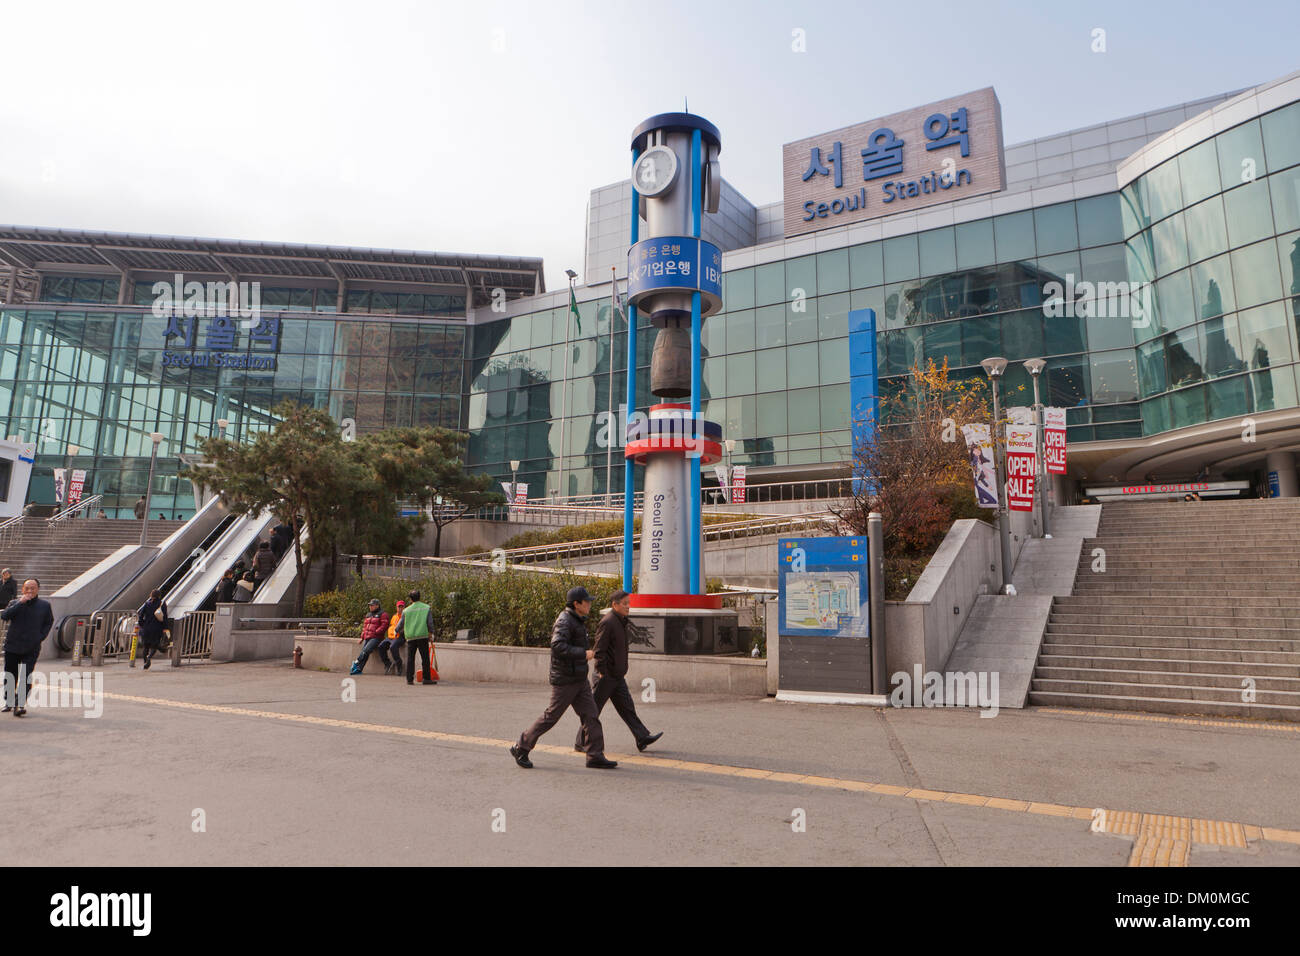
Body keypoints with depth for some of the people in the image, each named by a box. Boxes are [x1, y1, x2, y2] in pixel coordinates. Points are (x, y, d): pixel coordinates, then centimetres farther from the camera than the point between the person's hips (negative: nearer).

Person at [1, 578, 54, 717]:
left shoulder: (44, 605, 4)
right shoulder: (15, 603, 4)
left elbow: (49, 622, 15)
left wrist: (40, 637, 2)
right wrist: (20, 603, -21)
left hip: (32, 649, -2)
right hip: (12, 647, 2)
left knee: (26, 677, -11)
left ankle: (21, 704, -11)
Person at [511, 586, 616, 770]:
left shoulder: (576, 621, 14)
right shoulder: (565, 621, -17)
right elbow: (557, 645, -30)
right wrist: (583, 654, -27)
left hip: (578, 679, 9)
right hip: (564, 680, -9)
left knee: (590, 715, 4)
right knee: (551, 716, 0)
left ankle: (595, 756, 7)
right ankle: (520, 748, 15)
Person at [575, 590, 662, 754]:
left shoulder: (621, 622, 13)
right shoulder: (607, 622, -18)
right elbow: (599, 650, -21)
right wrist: (601, 672, -21)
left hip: (617, 676, 9)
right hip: (605, 675, -9)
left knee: (627, 707, 9)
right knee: (593, 710, 2)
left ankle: (642, 738, 11)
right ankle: (580, 743, 12)